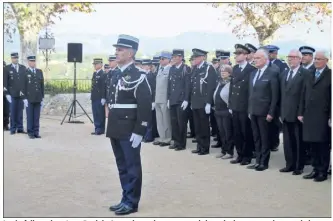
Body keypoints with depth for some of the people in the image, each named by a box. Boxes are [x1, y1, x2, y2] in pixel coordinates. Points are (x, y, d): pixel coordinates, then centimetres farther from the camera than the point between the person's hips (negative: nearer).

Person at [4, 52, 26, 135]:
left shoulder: (23, 68, 10)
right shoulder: (7, 68, 2)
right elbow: (5, 82, -1)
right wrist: (7, 94, -7)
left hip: (21, 93, 2)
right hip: (12, 94, -2)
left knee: (20, 112, 4)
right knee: (13, 112, 1)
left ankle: (20, 128, 10)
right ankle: (13, 129, 7)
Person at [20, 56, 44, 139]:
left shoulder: (39, 72, 10)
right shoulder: (24, 72, -2)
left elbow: (42, 85, 12)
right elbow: (23, 86, -4)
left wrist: (42, 97, 8)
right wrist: (24, 98, -10)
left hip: (38, 99, 3)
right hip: (29, 99, -3)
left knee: (37, 117, 4)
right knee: (30, 117, 1)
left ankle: (36, 132, 10)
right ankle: (30, 133, 7)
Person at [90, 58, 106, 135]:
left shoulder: (103, 74, -12)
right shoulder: (94, 73, 15)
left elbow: (104, 87, -16)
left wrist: (103, 98, -19)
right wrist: (92, 96, 17)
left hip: (100, 98, -8)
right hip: (94, 98, 8)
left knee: (100, 114, -2)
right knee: (95, 114, 10)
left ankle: (101, 130, 4)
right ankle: (97, 129, 17)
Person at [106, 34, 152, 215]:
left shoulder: (138, 76, -12)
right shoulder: (117, 76, 14)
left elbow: (145, 106, -17)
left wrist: (139, 132, -19)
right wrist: (111, 128, 18)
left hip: (129, 132, -8)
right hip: (116, 131, 9)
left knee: (132, 166, 1)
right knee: (122, 166, 14)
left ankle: (131, 202, 10)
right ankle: (126, 199, 24)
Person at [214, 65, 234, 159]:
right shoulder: (220, 82, 14)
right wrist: (216, 108, 15)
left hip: (227, 111, -8)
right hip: (218, 111, 8)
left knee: (228, 133, 1)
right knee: (221, 132, 13)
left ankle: (229, 152, 9)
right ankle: (224, 150, 22)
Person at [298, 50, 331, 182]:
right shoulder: (310, 75, 15)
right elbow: (304, 95, 14)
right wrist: (301, 113, 9)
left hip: (323, 117, -5)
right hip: (309, 116, 5)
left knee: (323, 144, 2)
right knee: (313, 144, 8)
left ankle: (323, 172, 11)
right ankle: (316, 169, 18)